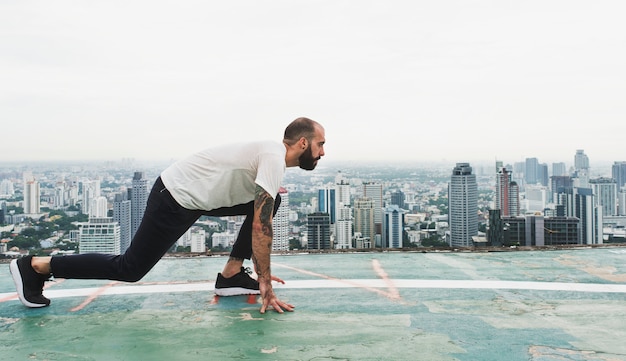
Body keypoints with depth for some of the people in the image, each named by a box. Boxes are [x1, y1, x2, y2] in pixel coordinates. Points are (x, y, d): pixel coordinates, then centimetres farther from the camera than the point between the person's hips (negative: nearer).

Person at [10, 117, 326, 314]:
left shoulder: (271, 154, 10)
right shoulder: (275, 159, -21)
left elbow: (260, 221, 19)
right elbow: (260, 226, -25)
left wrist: (260, 271, 20)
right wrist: (265, 284, -18)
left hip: (197, 193, 9)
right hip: (176, 198, -9)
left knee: (271, 202, 7)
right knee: (130, 269, -2)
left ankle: (231, 276, 10)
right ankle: (34, 266, 10)